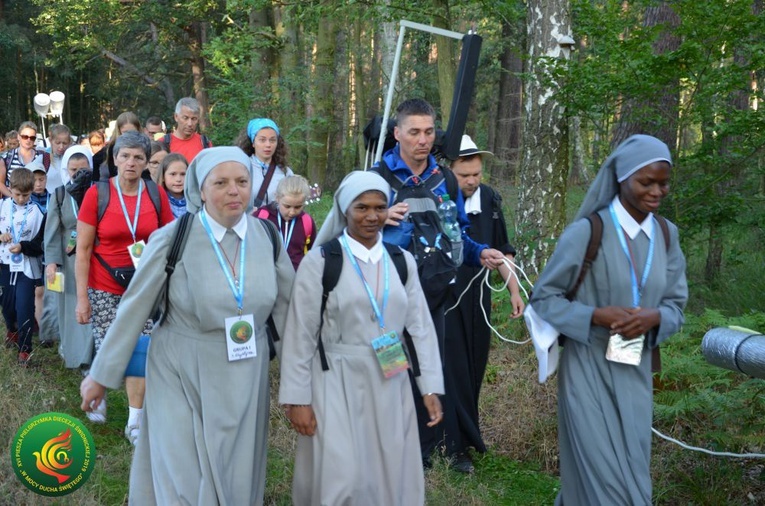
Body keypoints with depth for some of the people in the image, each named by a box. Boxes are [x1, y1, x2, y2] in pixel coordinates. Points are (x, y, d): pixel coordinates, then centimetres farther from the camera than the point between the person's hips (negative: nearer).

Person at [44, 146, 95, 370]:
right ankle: (72, 351, 24)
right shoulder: (59, 195, 6)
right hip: (68, 261, 2)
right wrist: (52, 261, -11)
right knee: (71, 309, 8)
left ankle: (92, 356, 4)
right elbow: (53, 231, -1)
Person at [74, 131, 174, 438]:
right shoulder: (97, 193, -7)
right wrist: (82, 297, -8)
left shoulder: (156, 194, -1)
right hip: (105, 288, -1)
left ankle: (135, 423, 11)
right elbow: (83, 250, -5)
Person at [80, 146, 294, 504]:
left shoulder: (267, 237, -3)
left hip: (245, 378, 3)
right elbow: (133, 310, -7)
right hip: (181, 375, -3)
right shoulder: (172, 239, -13)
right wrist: (101, 375, -2)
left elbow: (286, 306, 6)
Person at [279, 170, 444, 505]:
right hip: (337, 383, -4)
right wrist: (297, 398, -8)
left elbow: (420, 327, 7)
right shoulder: (319, 261, -6)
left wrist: (430, 387, 2)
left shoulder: (402, 261, 5)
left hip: (390, 384, 4)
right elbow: (300, 334, -5)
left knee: (391, 477, 10)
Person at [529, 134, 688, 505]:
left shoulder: (666, 235, 3)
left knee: (631, 470, 13)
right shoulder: (586, 232, -12)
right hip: (588, 372, -5)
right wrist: (596, 316, -21)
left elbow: (675, 304, 7)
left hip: (635, 374, 5)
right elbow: (542, 298, -7)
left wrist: (653, 317, -15)